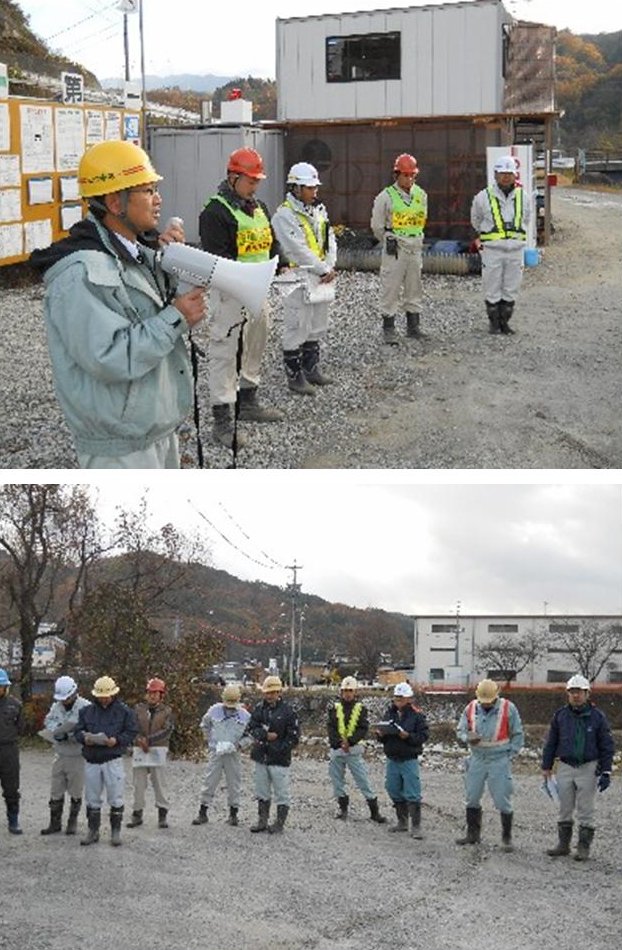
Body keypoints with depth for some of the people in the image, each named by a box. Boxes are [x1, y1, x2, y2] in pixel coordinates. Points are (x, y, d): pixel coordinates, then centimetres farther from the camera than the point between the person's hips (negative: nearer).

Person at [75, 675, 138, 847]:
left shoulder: (124, 711, 0)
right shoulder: (87, 711, 9)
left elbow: (132, 732, -1)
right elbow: (78, 731, 10)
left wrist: (117, 740, -17)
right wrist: (85, 738, -12)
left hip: (113, 760, -3)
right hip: (92, 761, 3)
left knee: (115, 799, 1)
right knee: (92, 799, 10)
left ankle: (115, 831, 12)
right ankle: (93, 831, 19)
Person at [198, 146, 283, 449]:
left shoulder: (259, 208, 15)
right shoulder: (216, 212, -13)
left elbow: (271, 244, 22)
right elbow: (217, 257, -20)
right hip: (231, 293, -9)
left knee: (255, 347, 19)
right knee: (225, 352, -6)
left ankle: (247, 402, 36)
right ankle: (222, 420, -3)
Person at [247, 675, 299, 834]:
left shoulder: (287, 711, -9)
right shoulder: (259, 708, 6)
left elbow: (293, 737, -8)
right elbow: (251, 728, 3)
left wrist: (279, 750, -13)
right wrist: (266, 735, -13)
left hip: (279, 759, -5)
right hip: (260, 757, 5)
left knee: (281, 793, 1)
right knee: (262, 791, 14)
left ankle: (279, 823, 9)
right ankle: (262, 820, 24)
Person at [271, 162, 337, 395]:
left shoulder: (318, 210, 12)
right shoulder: (284, 215, -14)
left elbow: (329, 239, 11)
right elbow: (299, 249, -20)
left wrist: (331, 267, -5)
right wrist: (324, 270, -16)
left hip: (321, 278, 9)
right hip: (298, 279, -8)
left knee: (316, 327, 16)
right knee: (296, 329, -3)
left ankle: (311, 369, 28)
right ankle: (295, 376, 4)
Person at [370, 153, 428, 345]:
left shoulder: (421, 195, 7)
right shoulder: (386, 197, -8)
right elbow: (377, 225, -1)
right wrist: (389, 242, 7)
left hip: (415, 248, 5)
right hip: (394, 250, -5)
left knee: (414, 290, 11)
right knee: (390, 290, -3)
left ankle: (413, 326, 21)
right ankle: (388, 329, 2)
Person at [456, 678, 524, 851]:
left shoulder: (508, 709, -8)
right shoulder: (470, 708, 1)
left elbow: (517, 735, 0)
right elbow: (461, 730, 8)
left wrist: (510, 755, -6)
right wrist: (468, 738, -14)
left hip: (499, 761, -4)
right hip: (477, 759, 4)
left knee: (503, 801, -3)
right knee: (472, 799, 10)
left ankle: (507, 838, 8)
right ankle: (473, 834, 23)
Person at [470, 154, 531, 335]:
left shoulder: (522, 197, 6)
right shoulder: (484, 197, -2)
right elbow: (476, 220, 17)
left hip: (515, 250, 3)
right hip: (492, 250, -3)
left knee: (511, 289, 6)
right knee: (492, 289, 1)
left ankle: (505, 322, 16)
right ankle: (493, 322, 11)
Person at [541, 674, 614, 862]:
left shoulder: (597, 717, -4)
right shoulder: (560, 715, 2)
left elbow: (607, 746, -1)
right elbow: (551, 743, 10)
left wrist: (606, 772, -5)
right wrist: (546, 767, 8)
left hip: (588, 769, -3)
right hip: (565, 767, 3)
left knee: (585, 811, 2)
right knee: (564, 809, 10)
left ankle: (584, 847, 10)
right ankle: (563, 844, 20)